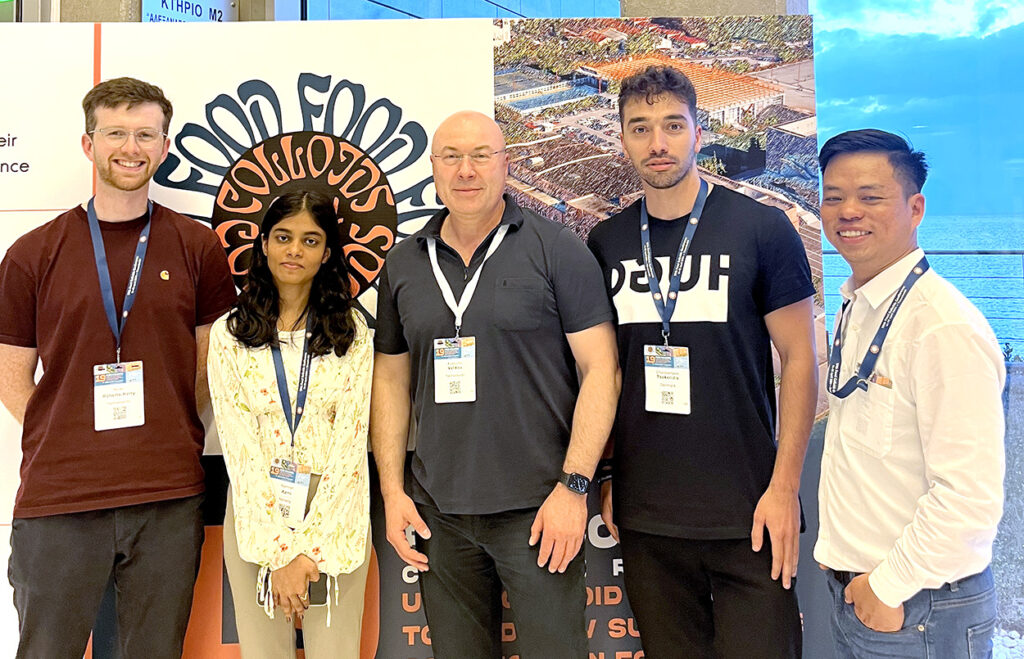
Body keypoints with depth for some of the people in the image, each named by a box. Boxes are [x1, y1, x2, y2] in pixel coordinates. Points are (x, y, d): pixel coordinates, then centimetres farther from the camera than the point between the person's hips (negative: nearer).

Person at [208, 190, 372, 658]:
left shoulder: (352, 333, 1)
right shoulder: (229, 334, 1)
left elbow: (349, 444, -4)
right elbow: (238, 446, -5)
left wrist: (310, 546, -11)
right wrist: (278, 548, -12)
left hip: (335, 516, 0)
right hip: (255, 515, 0)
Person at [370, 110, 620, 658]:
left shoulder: (556, 251, -4)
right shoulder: (402, 265, 8)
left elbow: (600, 369, -7)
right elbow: (390, 378, 12)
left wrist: (574, 486, -13)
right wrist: (392, 490, 5)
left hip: (538, 509, -4)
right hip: (438, 512, 4)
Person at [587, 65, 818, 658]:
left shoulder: (761, 228, -5)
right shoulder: (606, 243, 5)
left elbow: (799, 360, -4)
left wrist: (784, 487, -9)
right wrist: (603, 479, 7)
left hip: (746, 513, -3)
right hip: (643, 515, 3)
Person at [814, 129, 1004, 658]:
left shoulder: (945, 327, -22)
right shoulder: (854, 308, 5)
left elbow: (971, 494, -24)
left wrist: (889, 585, -15)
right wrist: (841, 558, 9)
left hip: (917, 610, -7)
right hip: (854, 590, 7)